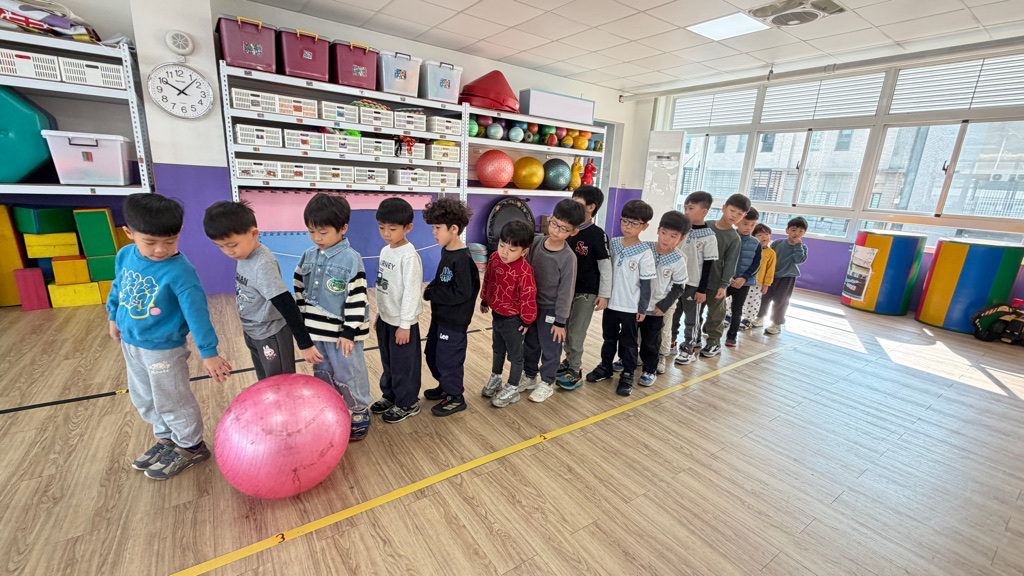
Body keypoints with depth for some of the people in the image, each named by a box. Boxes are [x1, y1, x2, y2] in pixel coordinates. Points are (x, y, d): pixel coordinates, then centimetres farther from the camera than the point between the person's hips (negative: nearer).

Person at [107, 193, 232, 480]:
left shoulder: (179, 271, -27)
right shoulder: (125, 256, -7)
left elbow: (197, 313, -26)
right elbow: (118, 286, 14)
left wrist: (208, 353, -24)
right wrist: (113, 317, 22)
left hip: (164, 349, -7)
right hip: (130, 343, 8)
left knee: (171, 402, 8)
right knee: (143, 398, 23)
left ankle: (191, 446, 28)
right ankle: (166, 439, 43)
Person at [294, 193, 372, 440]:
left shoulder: (351, 260, -16)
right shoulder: (308, 257, 3)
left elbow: (357, 299, -17)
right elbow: (300, 290, 12)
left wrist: (349, 332, -17)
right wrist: (301, 322, 11)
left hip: (342, 332, -6)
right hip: (316, 330, 7)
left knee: (349, 374, 7)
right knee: (323, 373, 20)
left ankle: (360, 414, 27)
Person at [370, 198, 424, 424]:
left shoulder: (409, 256, -20)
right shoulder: (385, 251, 5)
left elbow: (411, 292, -21)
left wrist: (405, 324, -19)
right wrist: (380, 312, 16)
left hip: (401, 321, -8)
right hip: (385, 318, 8)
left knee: (404, 364, 7)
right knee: (388, 360, 22)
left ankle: (407, 404, 25)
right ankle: (390, 396, 40)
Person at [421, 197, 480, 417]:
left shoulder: (463, 258, -24)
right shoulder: (446, 251, 4)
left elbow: (461, 293, -27)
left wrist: (430, 293, -19)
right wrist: (430, 289, -4)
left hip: (454, 321, -10)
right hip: (439, 315, 10)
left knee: (448, 359, 4)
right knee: (432, 354, 22)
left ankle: (456, 398, 26)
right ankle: (446, 386, 43)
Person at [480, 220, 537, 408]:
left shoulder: (524, 271, -28)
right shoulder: (494, 258, -7)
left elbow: (528, 297, -21)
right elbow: (487, 280, 8)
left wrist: (526, 320, -13)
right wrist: (484, 301, 17)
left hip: (513, 319, -7)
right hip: (496, 314, 7)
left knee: (515, 354, 12)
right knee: (497, 349, 26)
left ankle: (512, 389, 29)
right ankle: (495, 378, 48)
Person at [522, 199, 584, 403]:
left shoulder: (568, 258, -20)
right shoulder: (536, 242, -6)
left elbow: (565, 291, -16)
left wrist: (560, 321, -12)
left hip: (551, 310, -5)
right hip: (531, 305, 5)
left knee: (550, 349, 11)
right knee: (529, 344, 20)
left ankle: (546, 383, 30)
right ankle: (530, 376, 40)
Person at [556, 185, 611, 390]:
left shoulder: (597, 235, -14)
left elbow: (606, 266, -11)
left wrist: (604, 295, -11)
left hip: (586, 292, -5)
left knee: (576, 333, 2)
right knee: (566, 328, 16)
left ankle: (575, 371, 17)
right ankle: (569, 360, 35)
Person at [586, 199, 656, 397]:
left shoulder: (644, 254, -12)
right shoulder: (612, 244, -3)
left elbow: (646, 284, -8)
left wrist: (642, 309, -6)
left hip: (631, 307, -3)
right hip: (611, 303, 4)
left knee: (628, 342, 11)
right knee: (609, 337, 18)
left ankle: (627, 375, 26)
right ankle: (605, 367, 36)